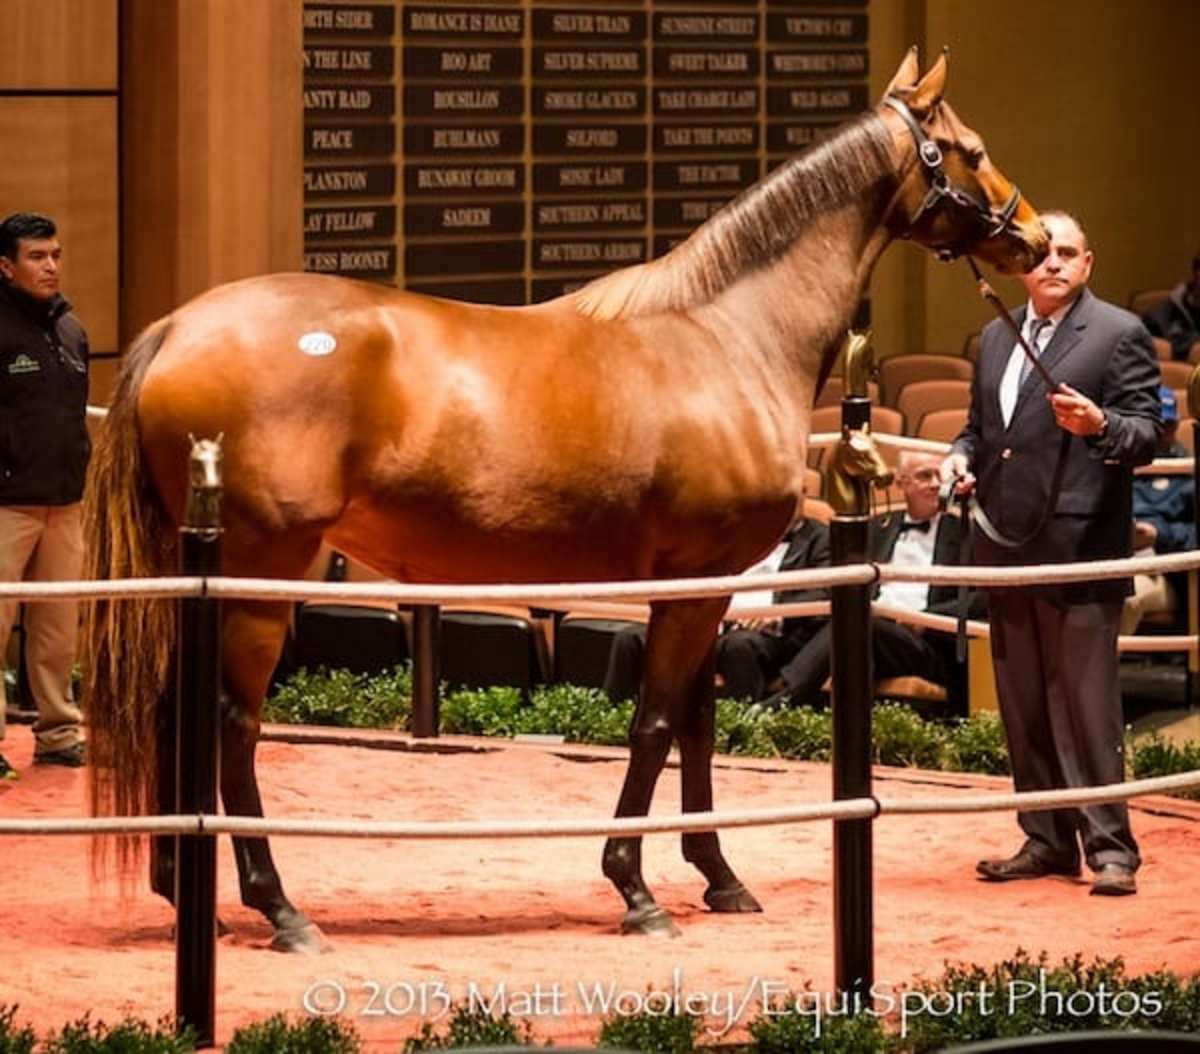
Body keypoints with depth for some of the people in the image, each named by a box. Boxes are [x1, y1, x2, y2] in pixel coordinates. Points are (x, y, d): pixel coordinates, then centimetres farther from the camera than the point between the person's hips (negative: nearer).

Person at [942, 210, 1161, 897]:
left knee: (1086, 703, -7)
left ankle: (1109, 847, -3)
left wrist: (1099, 424, -29)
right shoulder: (996, 338, 17)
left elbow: (1147, 433, -9)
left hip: (1079, 546, -7)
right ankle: (1047, 840, 19)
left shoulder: (1119, 334, -4)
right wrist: (963, 455, 6)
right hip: (1007, 543, 7)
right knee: (1024, 706, 11)